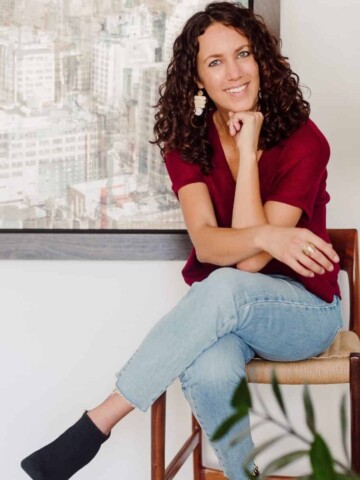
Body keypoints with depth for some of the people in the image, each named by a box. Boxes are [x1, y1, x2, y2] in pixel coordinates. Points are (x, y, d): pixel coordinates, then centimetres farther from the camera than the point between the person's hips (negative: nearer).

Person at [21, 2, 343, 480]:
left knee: (225, 287, -37)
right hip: (219, 308, 2)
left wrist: (247, 151, -23)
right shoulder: (187, 141, -2)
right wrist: (266, 236, -39)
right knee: (209, 373, -36)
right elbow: (205, 244, -18)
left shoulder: (303, 140, -14)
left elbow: (250, 262, -21)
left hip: (303, 311, -2)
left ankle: (97, 423, -30)